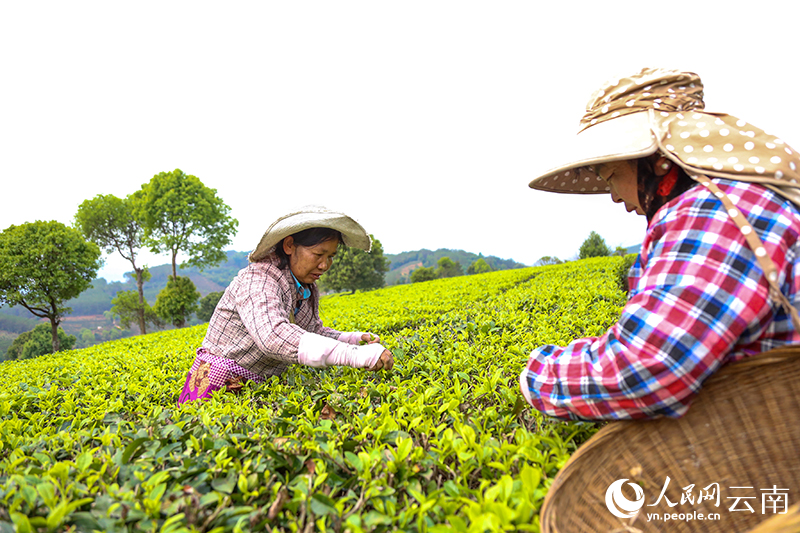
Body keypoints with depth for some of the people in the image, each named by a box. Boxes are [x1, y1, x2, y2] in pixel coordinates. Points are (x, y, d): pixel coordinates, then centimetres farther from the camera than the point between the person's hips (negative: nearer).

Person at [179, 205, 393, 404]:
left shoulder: (308, 289, 3)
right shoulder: (255, 280, -21)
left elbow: (314, 333, 15)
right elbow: (274, 336, -38)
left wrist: (355, 339, -4)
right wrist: (354, 355, -42)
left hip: (260, 387, 7)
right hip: (218, 385, -7)